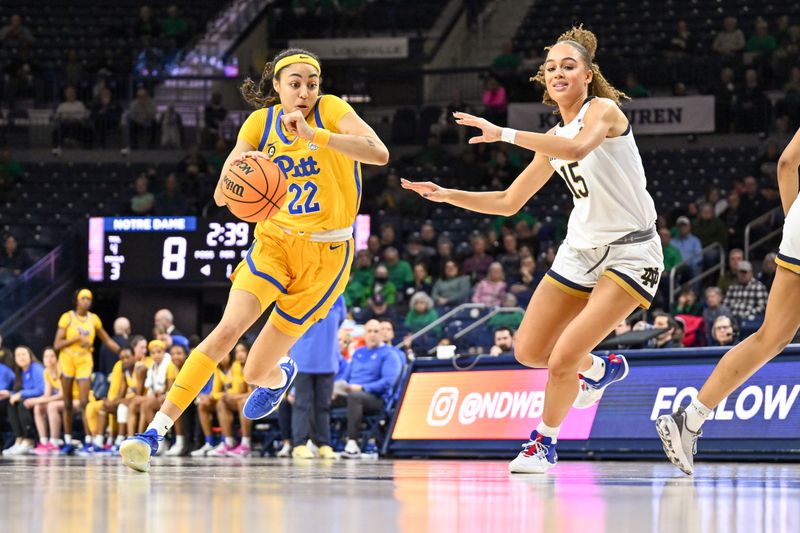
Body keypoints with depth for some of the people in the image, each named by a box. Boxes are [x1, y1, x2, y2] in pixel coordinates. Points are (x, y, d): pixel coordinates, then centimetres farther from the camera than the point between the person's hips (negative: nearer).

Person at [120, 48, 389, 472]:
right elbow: (221, 197, -8)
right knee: (227, 330, -23)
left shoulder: (330, 110, -12)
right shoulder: (260, 122, -3)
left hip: (325, 253, -2)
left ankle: (280, 375, 39)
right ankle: (156, 430, -22)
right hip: (274, 241, 2)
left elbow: (380, 154, -29)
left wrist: (314, 135, -39)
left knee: (256, 371, -1)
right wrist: (235, 166, -32)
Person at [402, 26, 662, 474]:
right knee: (529, 351, 10)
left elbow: (578, 147, -36)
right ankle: (600, 370, 39)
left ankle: (545, 442, 9)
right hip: (582, 249, 8)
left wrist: (504, 134, -37)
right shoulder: (554, 139, 11)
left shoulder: (603, 110, -11)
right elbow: (509, 202, 18)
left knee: (562, 360, -16)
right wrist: (447, 195, 6)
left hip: (630, 252, -8)